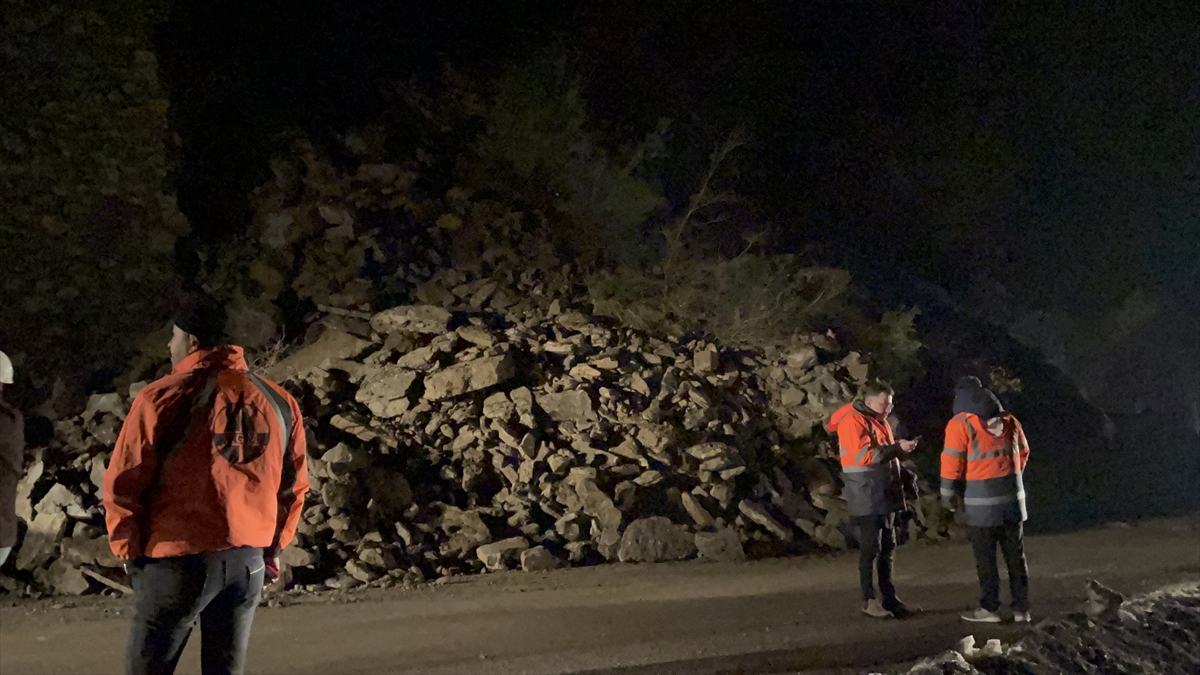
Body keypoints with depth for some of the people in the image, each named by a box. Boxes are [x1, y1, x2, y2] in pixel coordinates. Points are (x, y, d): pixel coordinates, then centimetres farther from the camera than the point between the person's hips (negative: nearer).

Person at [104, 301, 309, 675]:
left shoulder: (163, 396, -6)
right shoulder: (279, 401, 7)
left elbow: (123, 482, -6)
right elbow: (293, 486, 11)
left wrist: (129, 549, 6)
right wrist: (271, 549, 19)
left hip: (178, 559, -4)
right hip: (248, 561, 4)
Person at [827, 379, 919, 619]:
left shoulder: (879, 420, 16)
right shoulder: (852, 421, -13)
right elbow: (863, 455, -23)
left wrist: (901, 449, 7)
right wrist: (897, 448, -23)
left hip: (886, 495, 9)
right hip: (866, 498, -9)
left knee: (888, 548, 10)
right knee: (871, 548, -6)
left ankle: (888, 597, 17)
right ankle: (869, 600, 1)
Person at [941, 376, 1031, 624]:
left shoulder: (961, 424, -8)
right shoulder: (1009, 421, 9)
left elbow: (951, 464, -9)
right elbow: (1023, 454, 19)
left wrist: (948, 496, 2)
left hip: (981, 503, -5)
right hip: (1012, 499, 5)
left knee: (986, 558, 4)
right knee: (1016, 556, 12)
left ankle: (989, 608, 9)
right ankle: (1021, 608, 16)